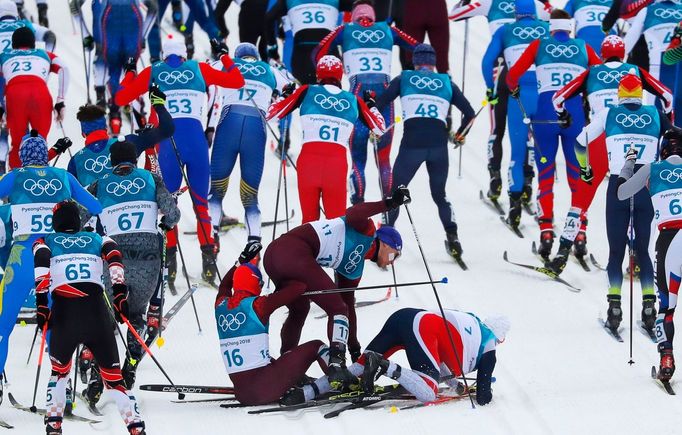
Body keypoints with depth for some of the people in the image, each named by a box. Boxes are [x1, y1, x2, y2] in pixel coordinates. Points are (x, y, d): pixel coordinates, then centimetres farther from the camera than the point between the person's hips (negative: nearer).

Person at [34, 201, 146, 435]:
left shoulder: (45, 241, 21)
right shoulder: (97, 239, 25)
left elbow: (41, 262, -1)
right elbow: (113, 254, 4)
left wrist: (42, 304, -4)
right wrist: (120, 293, 0)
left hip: (63, 312, 0)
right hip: (97, 310, 0)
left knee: (60, 370, 24)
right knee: (112, 374, 7)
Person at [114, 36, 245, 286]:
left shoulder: (153, 72, 13)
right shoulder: (198, 69, 13)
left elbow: (120, 98, 18)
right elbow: (237, 80, 19)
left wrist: (130, 74, 34)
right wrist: (224, 56, 34)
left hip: (168, 140, 0)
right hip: (196, 140, 0)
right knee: (200, 203, 9)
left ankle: (169, 258, -3)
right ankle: (208, 258, -1)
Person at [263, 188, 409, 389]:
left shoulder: (354, 268, 31)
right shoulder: (366, 231, 11)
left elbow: (349, 304, 37)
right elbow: (353, 215, -12)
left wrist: (354, 348, 39)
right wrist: (388, 203, -13)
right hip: (293, 250, -10)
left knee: (299, 309, 31)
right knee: (337, 308, -6)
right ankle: (336, 364, -21)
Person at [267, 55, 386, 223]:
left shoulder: (307, 91, 9)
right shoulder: (354, 100, 14)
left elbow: (272, 113, 13)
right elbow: (381, 129, 24)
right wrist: (371, 105, 40)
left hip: (308, 160, 0)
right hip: (338, 162, 0)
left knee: (309, 218, 10)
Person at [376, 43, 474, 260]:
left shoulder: (404, 79, 13)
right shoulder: (446, 83, 17)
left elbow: (379, 104, 7)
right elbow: (469, 113, 17)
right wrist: (460, 134, 34)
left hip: (411, 143, -2)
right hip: (439, 145, 2)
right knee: (439, 195, 18)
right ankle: (453, 238, 6)